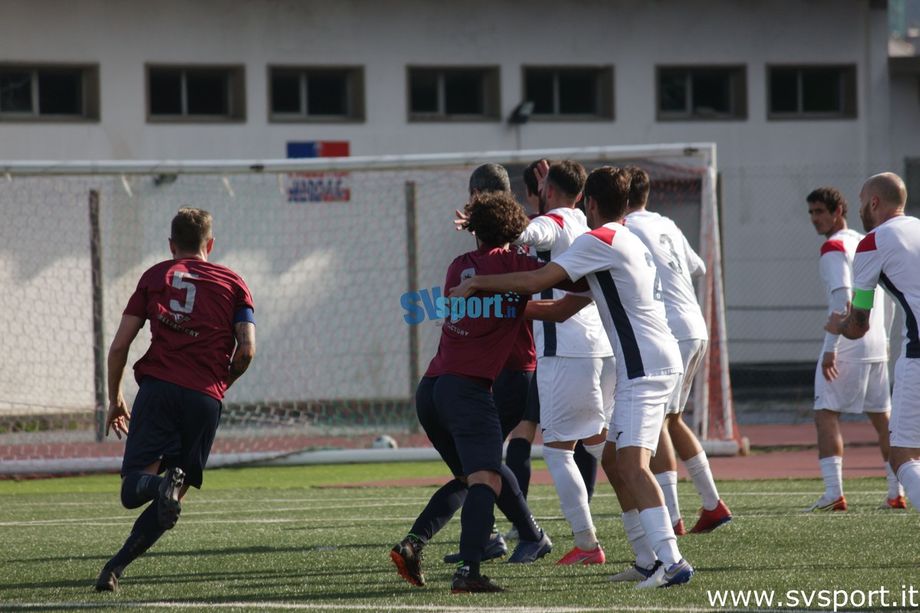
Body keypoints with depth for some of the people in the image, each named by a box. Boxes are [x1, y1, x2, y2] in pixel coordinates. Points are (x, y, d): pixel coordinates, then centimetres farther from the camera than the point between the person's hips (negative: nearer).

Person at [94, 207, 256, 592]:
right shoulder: (232, 283, 16)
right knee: (173, 497, 8)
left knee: (133, 489, -3)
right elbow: (246, 350, 4)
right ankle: (116, 567, -7)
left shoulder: (156, 276, 16)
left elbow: (119, 347, 11)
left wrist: (115, 399, 23)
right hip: (205, 398, 0)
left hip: (157, 387, 0)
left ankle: (162, 484, -38)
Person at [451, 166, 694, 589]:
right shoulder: (627, 244, 23)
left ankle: (671, 560, -34)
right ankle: (648, 560, 15)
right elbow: (564, 309, 27)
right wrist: (502, 303, 24)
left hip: (644, 366, -10)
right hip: (656, 362, 10)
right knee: (613, 460, 16)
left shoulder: (599, 241, -8)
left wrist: (478, 283, -5)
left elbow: (537, 281, -16)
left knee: (631, 462, -20)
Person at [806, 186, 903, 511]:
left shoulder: (834, 247, -8)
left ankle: (833, 492, -18)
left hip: (846, 347, -8)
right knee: (881, 417, 13)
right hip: (877, 345, 8)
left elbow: (842, 298, -19)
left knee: (826, 414, -8)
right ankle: (897, 493, 13)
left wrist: (831, 347, -21)